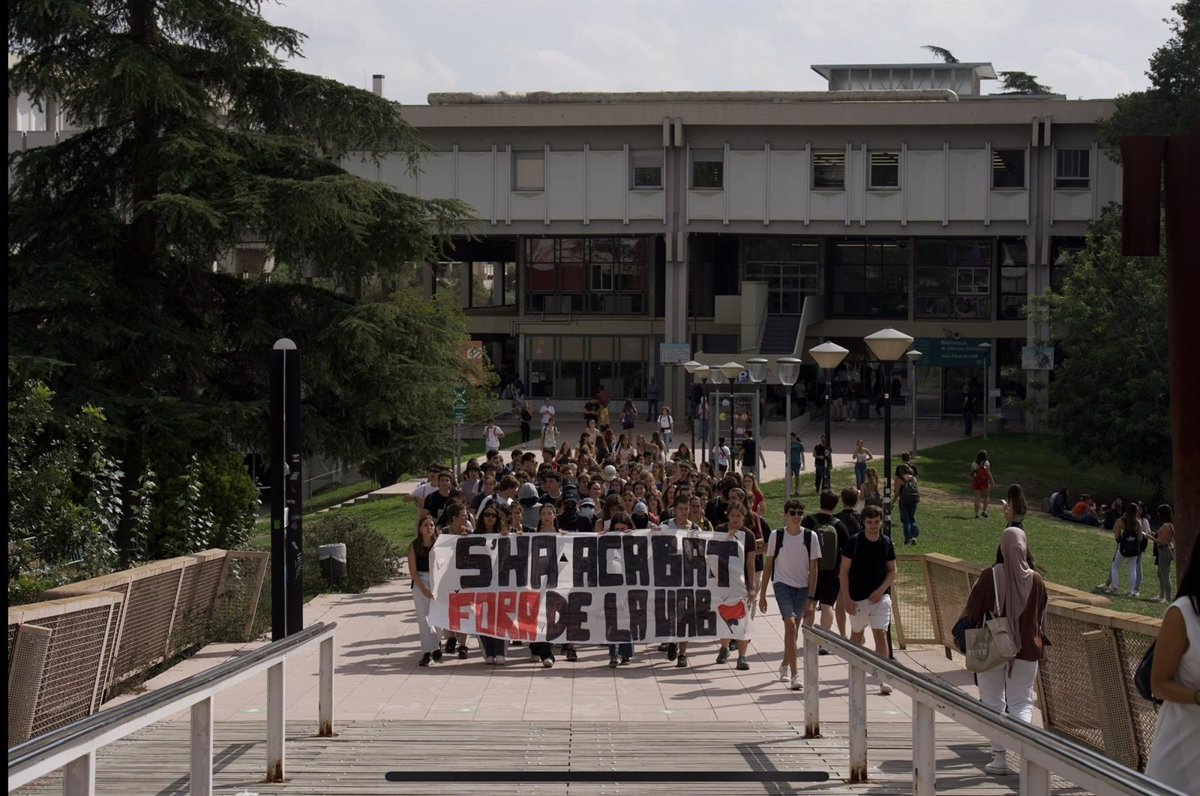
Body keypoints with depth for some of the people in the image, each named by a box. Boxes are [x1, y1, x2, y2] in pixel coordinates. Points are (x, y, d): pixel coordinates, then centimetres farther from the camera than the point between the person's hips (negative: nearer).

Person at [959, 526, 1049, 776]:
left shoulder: (990, 577, -12)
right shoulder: (1035, 580, -5)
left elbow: (972, 611, -7)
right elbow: (1042, 617, 6)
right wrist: (1040, 642, 19)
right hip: (1027, 650, 2)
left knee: (993, 702, 9)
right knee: (1022, 702, 9)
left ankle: (999, 758, 7)